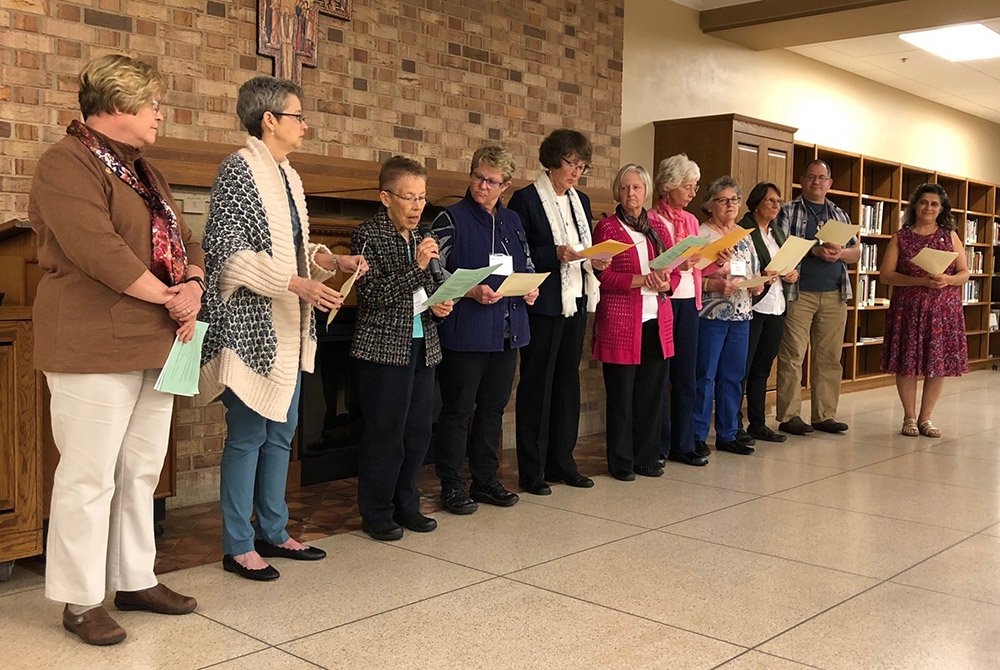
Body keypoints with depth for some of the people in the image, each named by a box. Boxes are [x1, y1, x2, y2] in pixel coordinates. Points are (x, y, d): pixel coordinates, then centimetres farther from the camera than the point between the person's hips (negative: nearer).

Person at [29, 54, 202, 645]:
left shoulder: (143, 171, 20)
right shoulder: (68, 165, -10)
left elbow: (184, 240, 19)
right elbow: (99, 250, -21)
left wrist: (192, 287, -2)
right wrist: (169, 298, -14)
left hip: (155, 344, 9)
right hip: (95, 346, -9)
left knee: (141, 469, 14)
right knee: (89, 475, -2)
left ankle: (135, 580, 26)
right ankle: (80, 600, 10)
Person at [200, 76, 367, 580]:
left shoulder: (286, 175, 15)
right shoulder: (239, 170, -11)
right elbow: (229, 251, -19)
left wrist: (334, 261, 5)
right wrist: (298, 284, -24)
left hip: (288, 328, 9)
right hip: (251, 325, -9)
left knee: (282, 431, 14)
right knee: (248, 435, -2)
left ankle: (272, 532, 25)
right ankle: (238, 547, 10)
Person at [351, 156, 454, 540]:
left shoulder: (421, 238, 13)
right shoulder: (368, 235, -8)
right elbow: (374, 295, -16)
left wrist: (440, 305, 3)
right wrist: (416, 267, -22)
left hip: (422, 346, 7)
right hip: (385, 347, -7)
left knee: (418, 430, 10)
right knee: (384, 433, -2)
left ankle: (405, 504, 24)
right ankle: (376, 513, 11)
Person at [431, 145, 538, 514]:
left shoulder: (512, 221, 14)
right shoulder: (452, 218, -5)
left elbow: (527, 266, 24)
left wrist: (531, 289, 3)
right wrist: (472, 292, -21)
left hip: (506, 331, 6)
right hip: (465, 331, -6)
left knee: (493, 407, 13)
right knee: (457, 408, 1)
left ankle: (486, 479, 24)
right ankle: (452, 484, 11)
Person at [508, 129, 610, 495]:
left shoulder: (581, 201, 14)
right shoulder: (526, 200, -8)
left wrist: (595, 262, -1)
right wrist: (556, 254, -22)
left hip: (575, 303, 7)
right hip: (542, 305, -7)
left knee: (567, 381, 12)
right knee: (536, 384, -1)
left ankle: (561, 461, 22)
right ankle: (531, 471, 6)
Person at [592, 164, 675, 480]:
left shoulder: (658, 228, 15)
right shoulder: (607, 228, 0)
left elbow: (675, 272, 12)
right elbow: (603, 277, -9)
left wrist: (663, 284, -10)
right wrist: (642, 280, -18)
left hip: (657, 322, 5)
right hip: (621, 322, -4)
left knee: (652, 394, 7)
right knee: (621, 396, 0)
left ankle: (646, 458, 19)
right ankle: (621, 462, 11)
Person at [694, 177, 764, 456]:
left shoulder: (745, 236, 16)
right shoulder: (700, 234, -5)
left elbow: (756, 272, 20)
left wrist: (757, 286, -1)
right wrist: (713, 285, -23)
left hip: (741, 315, 6)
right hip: (710, 315, -6)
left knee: (733, 376, 9)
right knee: (705, 376, -4)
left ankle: (727, 435, 18)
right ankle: (697, 436, 5)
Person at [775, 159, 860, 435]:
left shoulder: (840, 215, 20)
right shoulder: (788, 211, 5)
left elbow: (856, 252, 18)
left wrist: (840, 253, -4)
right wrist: (814, 250, -17)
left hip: (834, 296, 5)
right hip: (798, 294, -5)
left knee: (829, 358, 5)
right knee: (792, 356, -6)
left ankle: (825, 415, 13)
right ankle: (788, 416, -1)